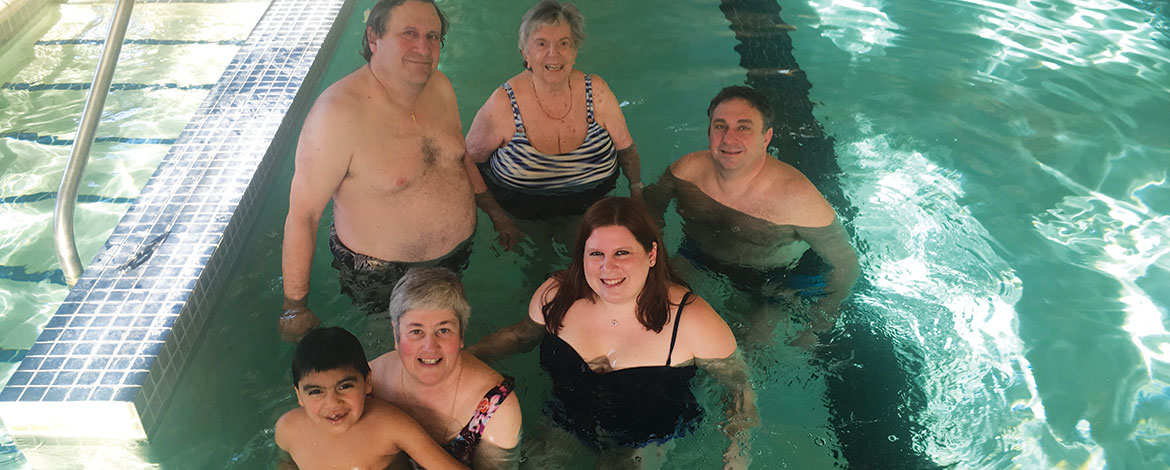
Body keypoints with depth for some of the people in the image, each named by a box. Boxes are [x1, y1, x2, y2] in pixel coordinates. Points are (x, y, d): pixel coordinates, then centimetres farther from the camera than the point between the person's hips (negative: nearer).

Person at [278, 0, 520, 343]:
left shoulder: (440, 86, -5)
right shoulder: (338, 114, -27)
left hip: (457, 254, 6)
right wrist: (295, 308, -18)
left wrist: (493, 211, 19)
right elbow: (302, 214, -23)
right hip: (382, 277, -6)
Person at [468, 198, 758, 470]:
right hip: (564, 427, 2)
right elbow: (520, 335, 5)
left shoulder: (691, 321, -27)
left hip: (645, 444, -2)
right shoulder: (556, 296, -15)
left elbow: (740, 385, -12)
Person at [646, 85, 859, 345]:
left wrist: (814, 330, -23)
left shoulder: (797, 198, -29)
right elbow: (649, 209, 3)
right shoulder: (689, 168, -17)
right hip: (697, 264, 4)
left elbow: (846, 265, -19)